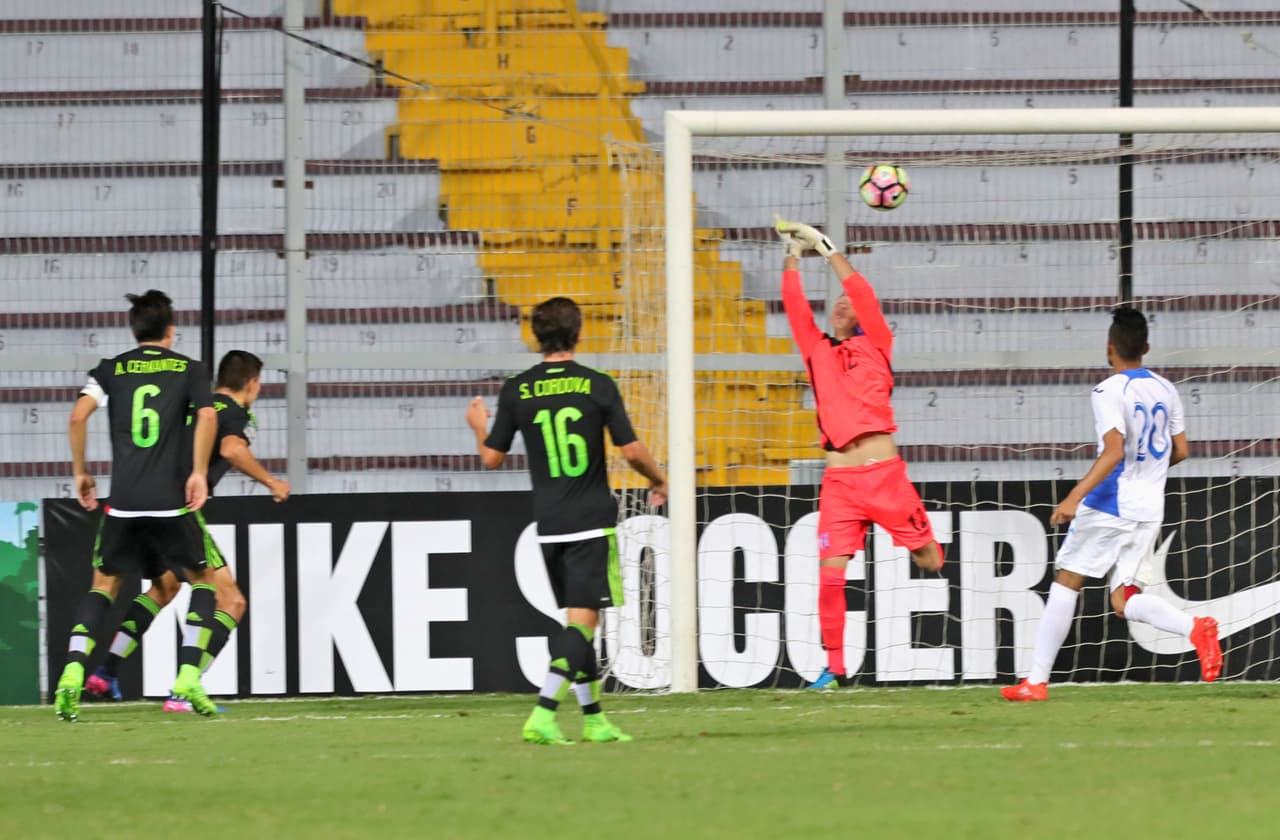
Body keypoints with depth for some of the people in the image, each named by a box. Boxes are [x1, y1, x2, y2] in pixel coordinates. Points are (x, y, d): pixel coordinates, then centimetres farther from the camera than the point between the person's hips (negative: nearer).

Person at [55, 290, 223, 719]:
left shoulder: (110, 370, 10)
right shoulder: (190, 369, 7)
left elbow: (79, 414, -3)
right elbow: (207, 417, -9)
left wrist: (80, 472, 7)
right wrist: (199, 472, -7)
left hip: (123, 502, 2)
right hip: (171, 500, -2)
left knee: (103, 585, 13)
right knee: (203, 579, 16)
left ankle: (73, 674, -8)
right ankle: (189, 678, 0)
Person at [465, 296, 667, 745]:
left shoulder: (516, 391, 0)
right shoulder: (598, 386, -6)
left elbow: (491, 458, 6)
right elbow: (632, 451, -6)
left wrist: (479, 426, 27)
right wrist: (659, 480, 15)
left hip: (549, 525, 4)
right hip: (591, 522, -3)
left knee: (577, 621, 14)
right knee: (583, 620, -5)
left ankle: (594, 719, 17)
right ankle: (543, 715, -20)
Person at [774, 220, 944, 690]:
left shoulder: (875, 346, 9)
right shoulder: (817, 351, 15)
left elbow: (862, 294, 0)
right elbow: (795, 306, 10)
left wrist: (827, 250, 3)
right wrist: (793, 257, 9)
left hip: (885, 472, -2)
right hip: (839, 479, 2)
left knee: (931, 561, -1)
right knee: (830, 573, -7)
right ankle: (834, 666, 0)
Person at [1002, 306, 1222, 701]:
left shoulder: (1109, 392, -12)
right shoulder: (1165, 390, 10)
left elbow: (1114, 451, -24)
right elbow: (1180, 450, 16)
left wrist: (1075, 497, -28)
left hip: (1108, 505, -6)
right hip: (1149, 509, 6)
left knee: (1066, 583, 5)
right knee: (1125, 601, 5)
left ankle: (1037, 680, 5)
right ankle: (1194, 628, -23)